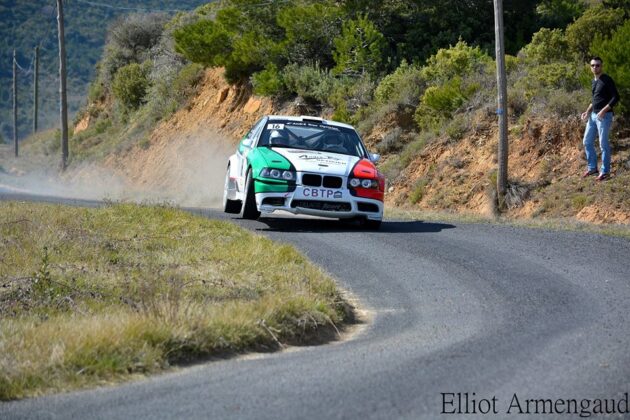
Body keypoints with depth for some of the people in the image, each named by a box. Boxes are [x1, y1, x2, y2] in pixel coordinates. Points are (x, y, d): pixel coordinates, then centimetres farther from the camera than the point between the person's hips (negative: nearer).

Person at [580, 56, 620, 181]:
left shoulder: (607, 80, -11)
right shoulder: (593, 81, 14)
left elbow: (616, 97, -15)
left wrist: (604, 110, -22)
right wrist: (587, 111, 13)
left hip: (604, 116, -9)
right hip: (593, 115, 9)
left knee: (604, 144, -4)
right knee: (587, 142, 11)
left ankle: (605, 171, 4)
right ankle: (592, 168, 23)